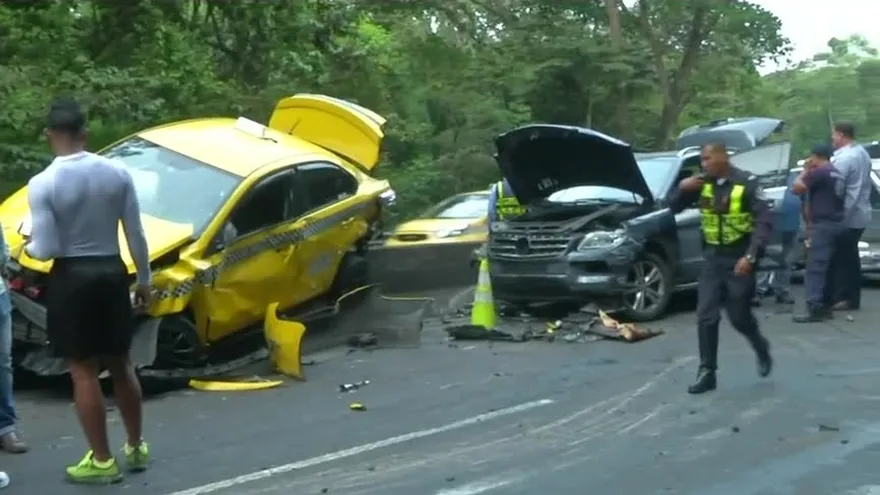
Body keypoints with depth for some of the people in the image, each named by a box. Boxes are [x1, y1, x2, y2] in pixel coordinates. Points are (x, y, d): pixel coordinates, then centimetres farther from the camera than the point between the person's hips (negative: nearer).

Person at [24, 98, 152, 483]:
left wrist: (29, 247, 8)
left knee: (83, 372, 6)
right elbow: (136, 236, 0)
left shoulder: (43, 184, -15)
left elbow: (47, 249, -15)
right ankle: (136, 447, 28)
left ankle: (101, 461, 11)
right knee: (121, 365, 17)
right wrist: (144, 279, 12)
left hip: (72, 279, -4)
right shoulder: (117, 173, -4)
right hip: (112, 272, 4)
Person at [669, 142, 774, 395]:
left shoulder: (747, 184, -12)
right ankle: (707, 372, 4)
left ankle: (761, 348, 34)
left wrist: (750, 256, -25)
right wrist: (682, 189, -13)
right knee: (705, 317, -3)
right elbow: (674, 208, 8)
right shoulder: (703, 184, 3)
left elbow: (764, 222, -15)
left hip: (738, 260, -4)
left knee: (739, 317, 4)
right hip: (713, 259, 4)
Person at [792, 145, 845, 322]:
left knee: (815, 267, -11)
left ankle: (814, 308, -17)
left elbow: (796, 188, -14)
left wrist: (805, 170, -2)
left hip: (823, 225, -10)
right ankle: (825, 305, 16)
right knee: (826, 267, 14)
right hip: (835, 224, 10)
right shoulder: (837, 174, 17)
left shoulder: (818, 172, -13)